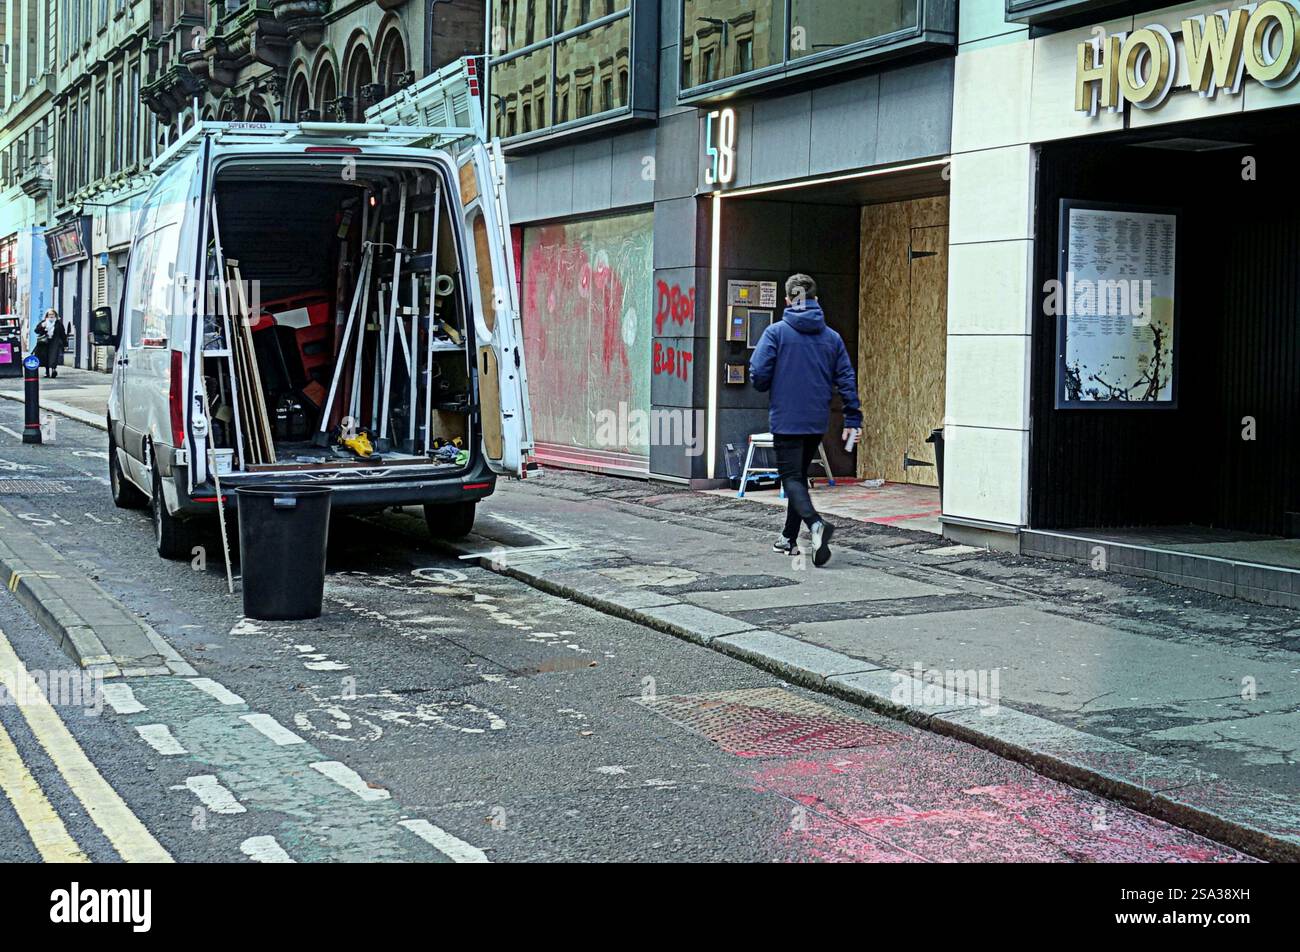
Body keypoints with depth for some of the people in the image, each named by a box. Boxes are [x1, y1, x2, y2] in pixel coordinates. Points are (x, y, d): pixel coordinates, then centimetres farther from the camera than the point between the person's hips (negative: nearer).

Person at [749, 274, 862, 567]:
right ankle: (789, 538, 26)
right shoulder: (831, 337, 5)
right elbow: (847, 379, 3)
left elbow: (758, 374, -12)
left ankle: (815, 525, -29)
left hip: (786, 419, -4)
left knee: (792, 478, -3)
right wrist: (853, 419, 7)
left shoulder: (776, 332, -7)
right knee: (800, 475, 19)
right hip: (818, 422, 5)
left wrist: (773, 388, 11)